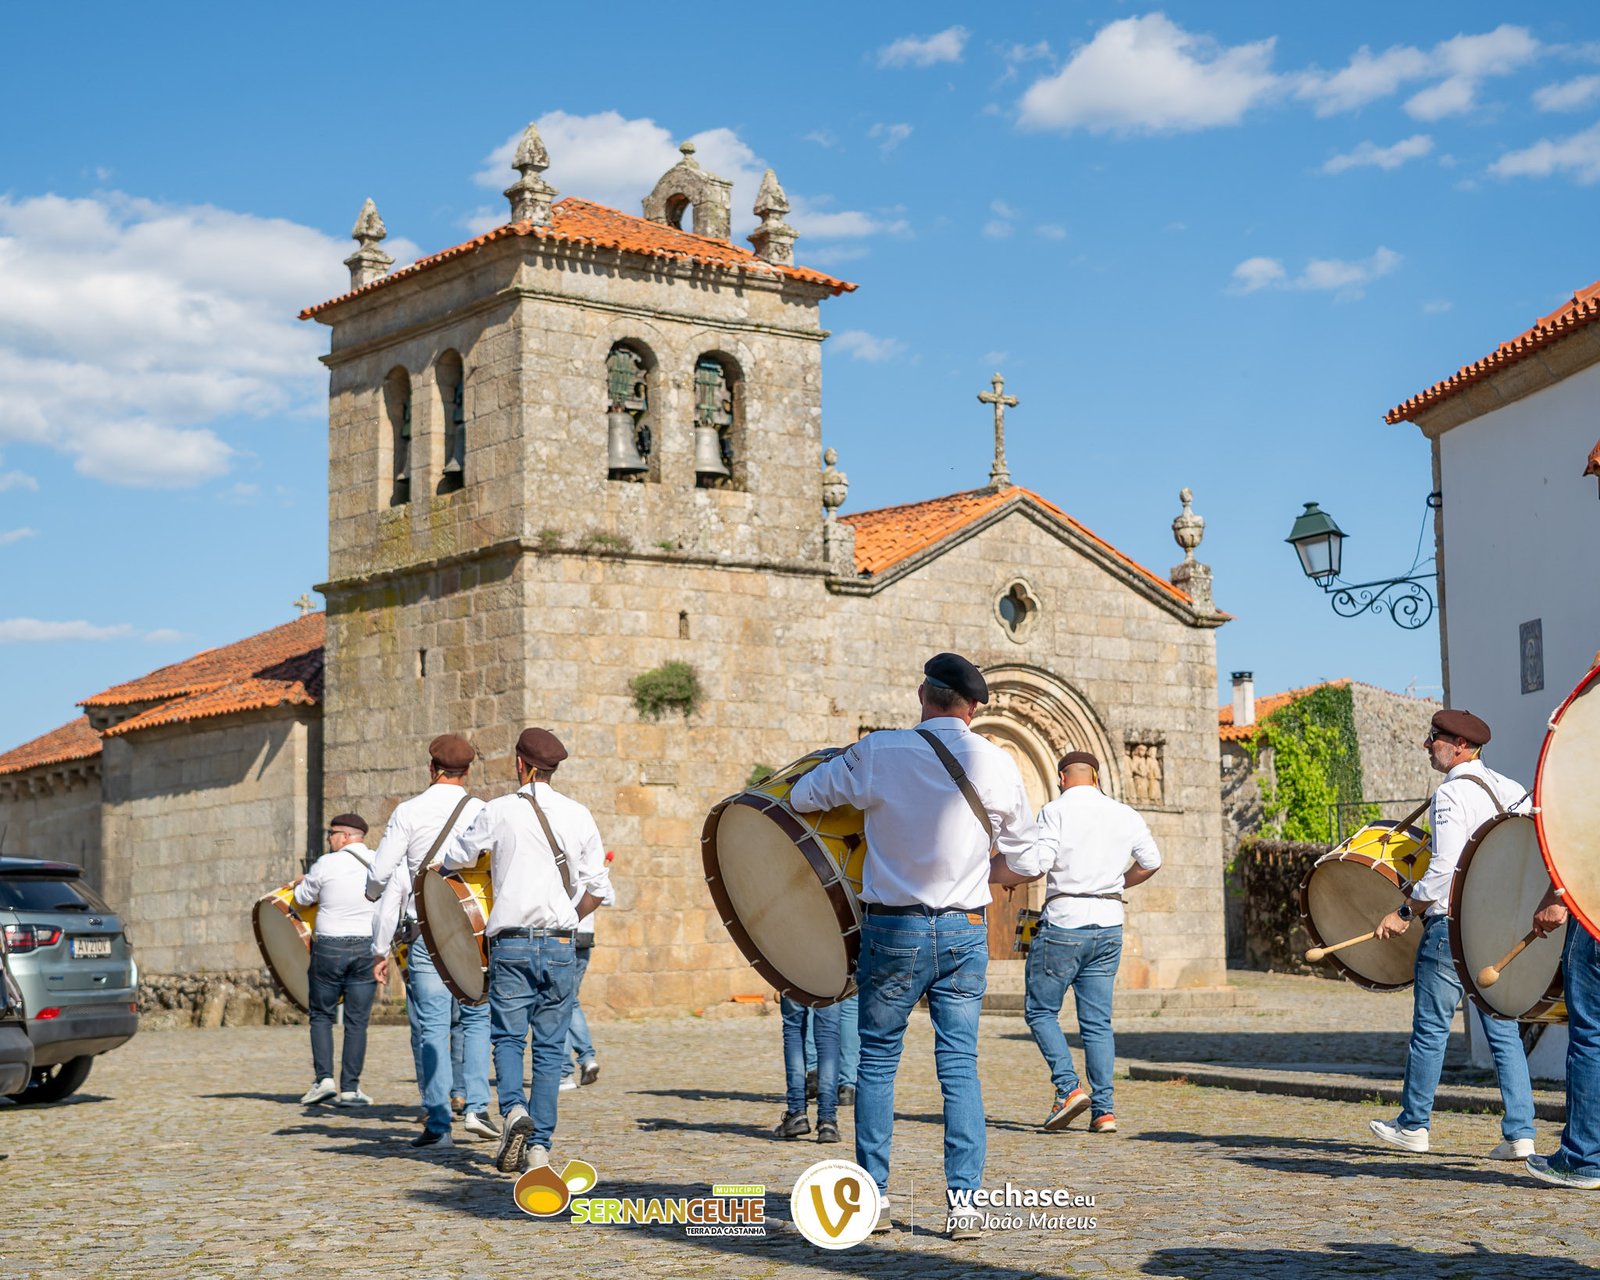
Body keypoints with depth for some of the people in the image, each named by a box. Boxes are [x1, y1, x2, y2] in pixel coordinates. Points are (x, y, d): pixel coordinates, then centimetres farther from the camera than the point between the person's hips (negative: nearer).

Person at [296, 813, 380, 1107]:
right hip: (367, 949, 2)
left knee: (321, 1015, 12)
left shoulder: (326, 865, -7)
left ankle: (323, 1078, 0)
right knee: (357, 1021, 6)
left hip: (328, 948, -2)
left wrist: (301, 883, 28)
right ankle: (349, 1088, 4)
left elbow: (303, 898, 7)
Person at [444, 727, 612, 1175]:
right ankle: (539, 1146, 3)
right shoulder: (579, 815, 4)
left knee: (508, 1036, 7)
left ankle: (513, 1108, -20)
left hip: (511, 942, -2)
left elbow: (455, 860, 11)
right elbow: (597, 888, 3)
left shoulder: (500, 811, -2)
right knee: (550, 1046, 7)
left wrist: (493, 867, 30)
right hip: (560, 945, 2)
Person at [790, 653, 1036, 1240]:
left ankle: (872, 1194, 14)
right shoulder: (996, 762, -1)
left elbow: (802, 797, 3)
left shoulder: (879, 752, -8)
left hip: (895, 930, -2)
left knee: (877, 1059, 11)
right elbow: (1022, 857, 8)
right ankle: (964, 1198, 1)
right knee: (959, 1063, 6)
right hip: (965, 931, 2)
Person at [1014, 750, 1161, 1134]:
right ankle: (1104, 1109, 3)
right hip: (1109, 927, 5)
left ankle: (1068, 1088, -8)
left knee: (1040, 1010, 7)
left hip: (1064, 921, -5)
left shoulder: (1057, 810, -8)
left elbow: (1035, 864, -16)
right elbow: (1151, 861, 16)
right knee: (1097, 1021, 8)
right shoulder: (1125, 814, 8)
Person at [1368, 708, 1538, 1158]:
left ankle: (1414, 1125, 14)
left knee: (1431, 1026, 4)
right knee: (1503, 1029, 8)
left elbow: (1445, 866, -19)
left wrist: (1405, 911, -11)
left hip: (1453, 922, -7)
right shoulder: (1509, 788, 12)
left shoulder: (1450, 794, -11)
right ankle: (1520, 1133, 2)